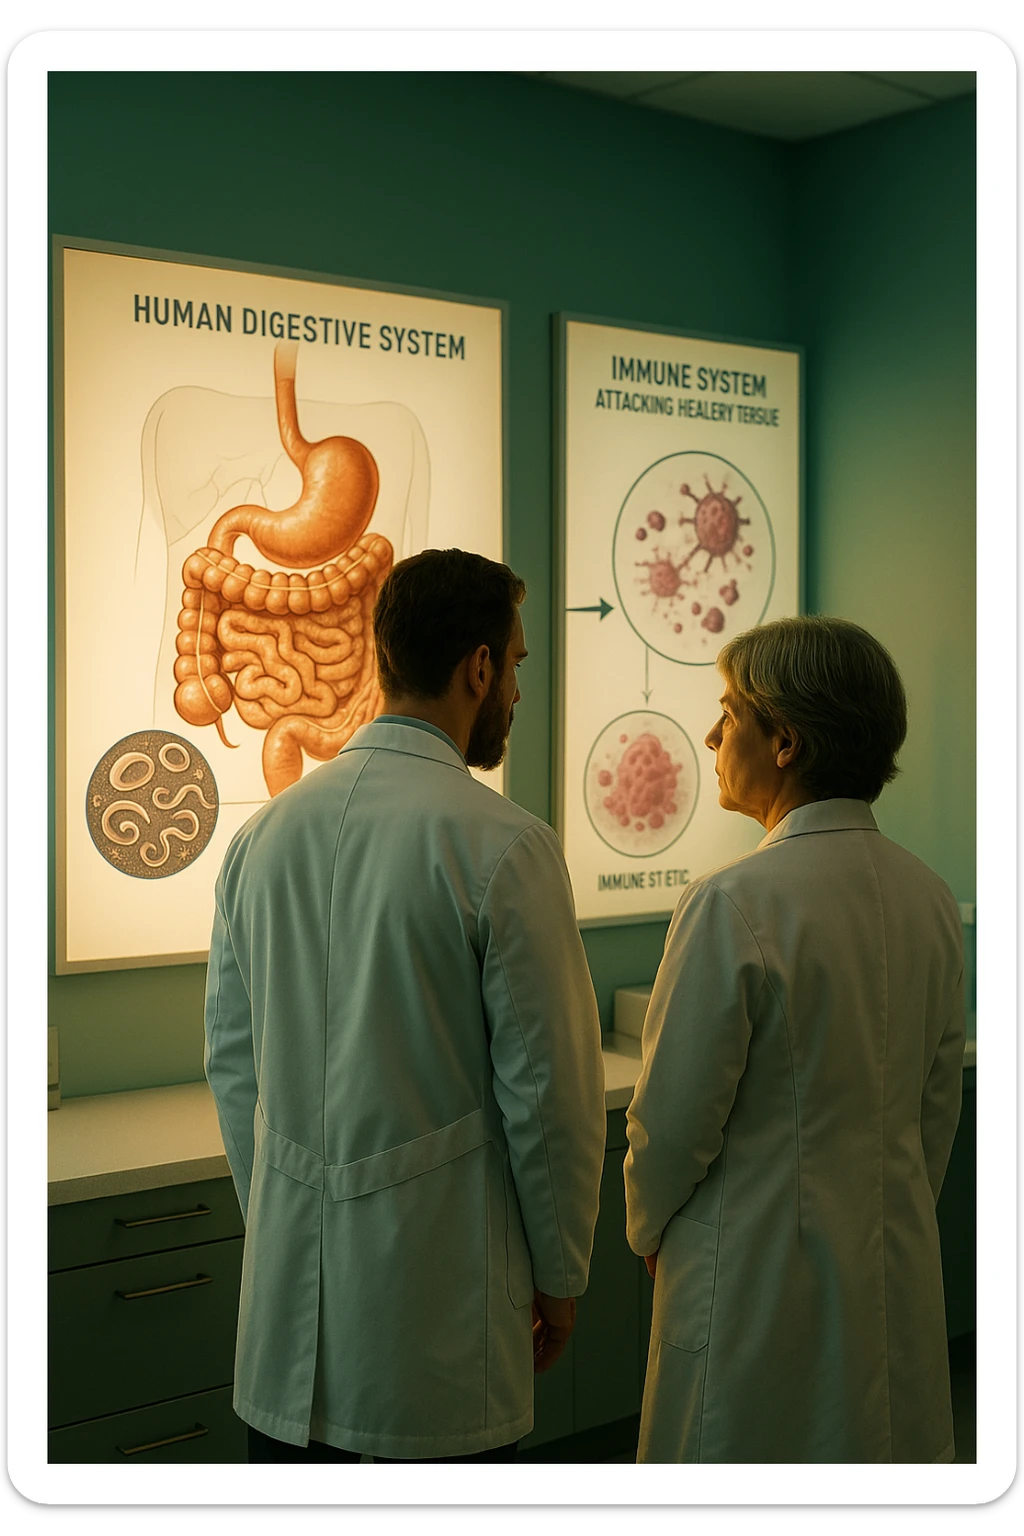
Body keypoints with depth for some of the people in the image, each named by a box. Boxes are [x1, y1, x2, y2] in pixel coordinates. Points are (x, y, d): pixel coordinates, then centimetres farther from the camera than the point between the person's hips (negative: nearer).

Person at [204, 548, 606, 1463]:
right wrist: (560, 1277, 2)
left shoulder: (264, 833, 3)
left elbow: (231, 1062, 9)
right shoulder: (503, 846, -14)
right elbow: (550, 1086, -11)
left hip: (288, 1288, 5)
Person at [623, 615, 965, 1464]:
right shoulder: (928, 895, 1)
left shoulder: (735, 903, -21)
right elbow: (939, 1103, 10)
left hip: (760, 1271, -7)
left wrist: (648, 1227, 4)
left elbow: (676, 1117, -14)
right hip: (896, 1274, 7)